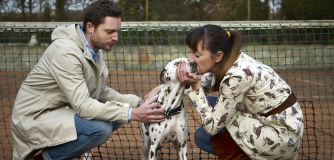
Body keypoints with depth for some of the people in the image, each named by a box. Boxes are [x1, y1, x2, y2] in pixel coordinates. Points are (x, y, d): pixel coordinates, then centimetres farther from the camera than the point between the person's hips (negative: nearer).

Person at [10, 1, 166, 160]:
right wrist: (133, 114, -33)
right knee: (100, 128, -27)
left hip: (61, 110, 10)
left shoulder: (95, 49, 3)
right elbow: (83, 105, -29)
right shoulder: (66, 52, -26)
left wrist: (139, 103, -7)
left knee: (116, 115, 0)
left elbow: (101, 91, 8)